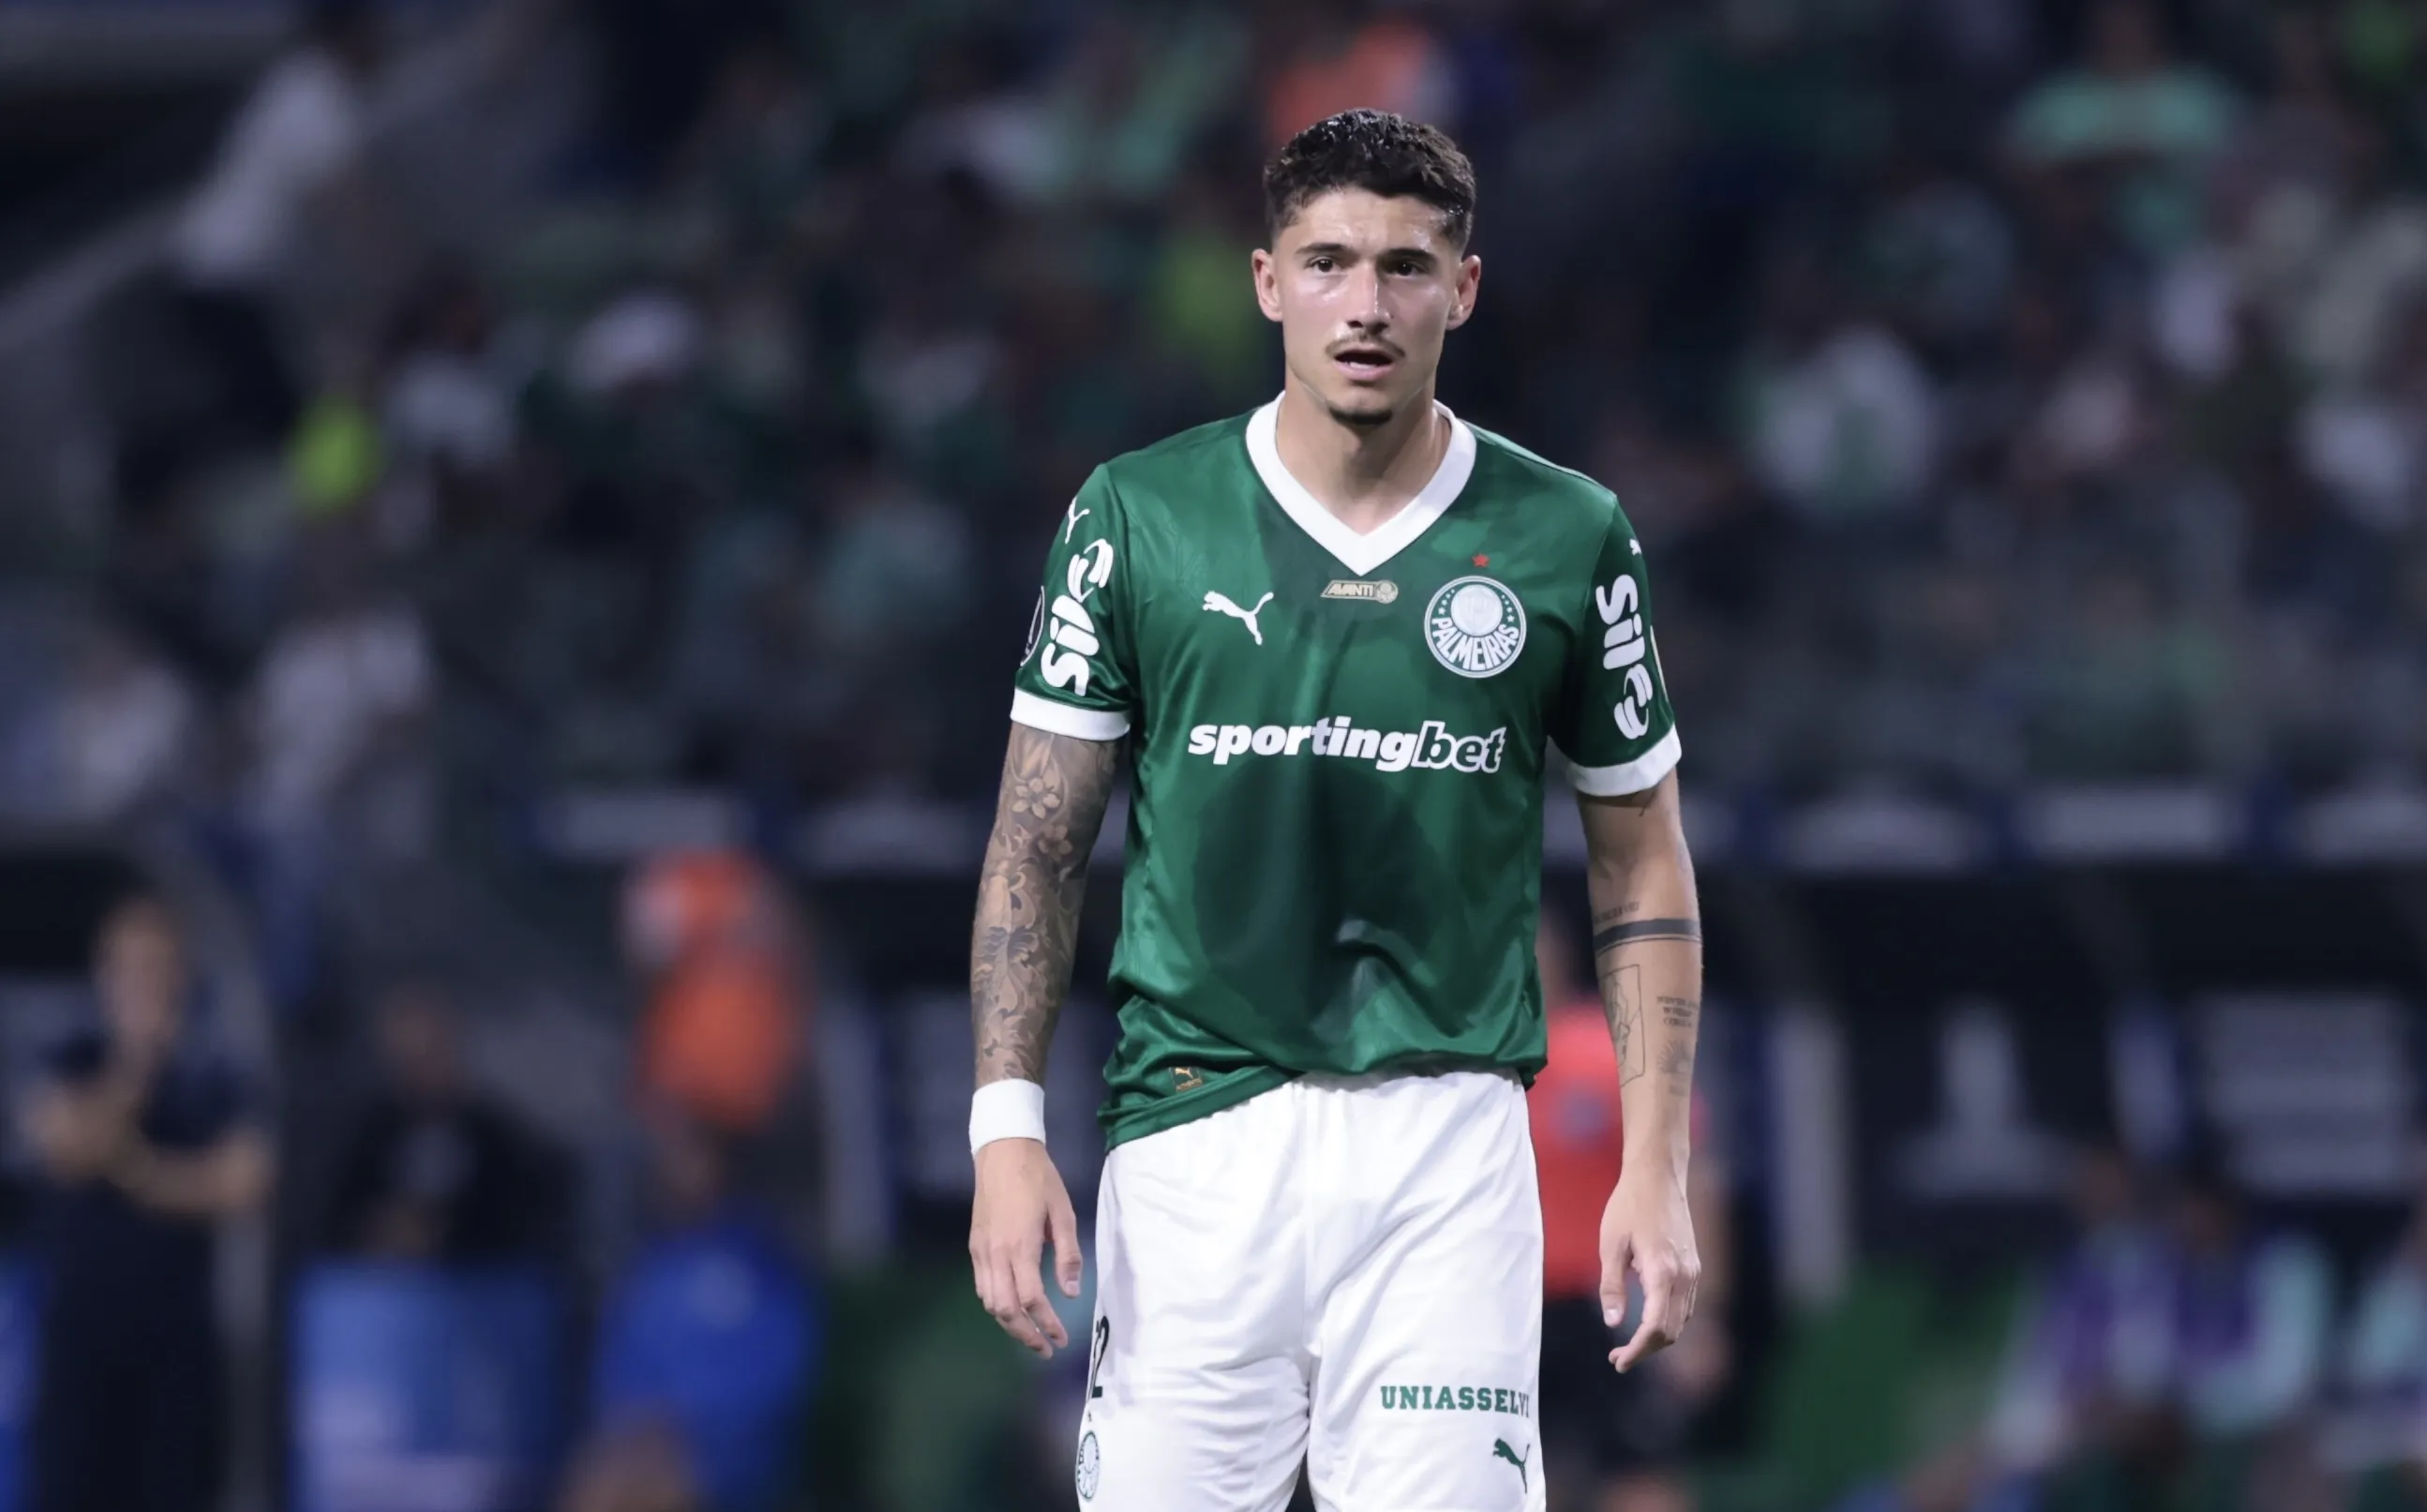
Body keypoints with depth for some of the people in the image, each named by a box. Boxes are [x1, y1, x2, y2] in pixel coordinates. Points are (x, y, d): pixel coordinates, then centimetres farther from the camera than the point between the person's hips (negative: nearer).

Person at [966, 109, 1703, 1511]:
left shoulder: (1566, 539, 3)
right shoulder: (1136, 517, 2)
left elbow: (1644, 873, 10)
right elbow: (1040, 842, 6)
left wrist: (1657, 1171, 2)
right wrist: (1010, 1125, -4)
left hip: (1446, 1136, 0)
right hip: (1195, 1129, 0)